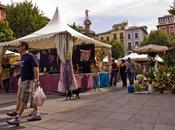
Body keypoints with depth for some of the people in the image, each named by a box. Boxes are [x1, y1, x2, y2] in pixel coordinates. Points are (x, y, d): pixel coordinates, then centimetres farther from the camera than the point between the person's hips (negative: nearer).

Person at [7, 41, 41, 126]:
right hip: (23, 80, 9)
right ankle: (36, 114, 24)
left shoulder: (30, 56, -12)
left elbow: (36, 68, -18)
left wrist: (37, 80, -23)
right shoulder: (22, 56, 15)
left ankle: (17, 119, 1)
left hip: (29, 80, -9)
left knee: (24, 100, -5)